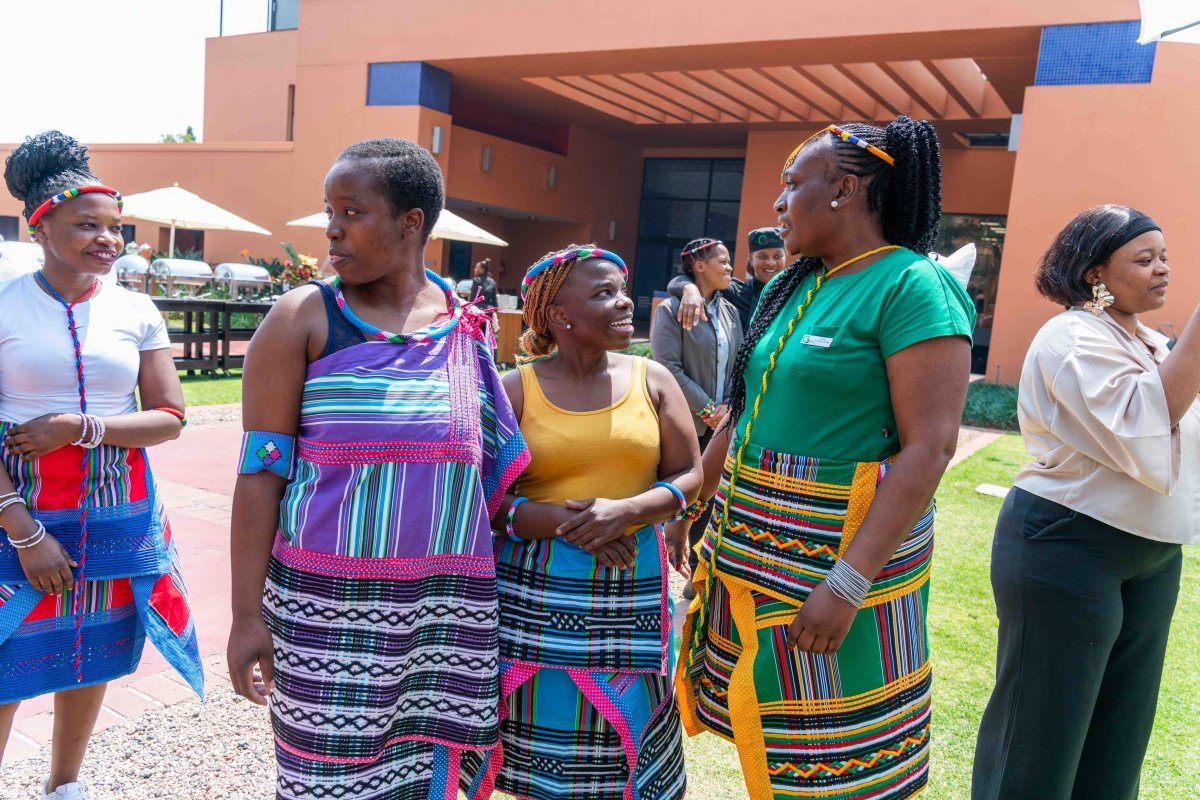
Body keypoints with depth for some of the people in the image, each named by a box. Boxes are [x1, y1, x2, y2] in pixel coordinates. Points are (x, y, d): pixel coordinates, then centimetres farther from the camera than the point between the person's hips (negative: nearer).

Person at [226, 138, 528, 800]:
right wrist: (248, 615, -7)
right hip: (330, 603, -2)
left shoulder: (467, 325, 5)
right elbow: (260, 473, -5)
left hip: (448, 602, 3)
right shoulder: (304, 317, -2)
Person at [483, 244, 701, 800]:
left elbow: (688, 476, 3)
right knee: (545, 728, 9)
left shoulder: (652, 379, 2)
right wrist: (562, 521, -18)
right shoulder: (515, 389, -3)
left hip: (631, 588, 1)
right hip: (537, 587, -1)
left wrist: (625, 511, -14)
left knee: (621, 731, 10)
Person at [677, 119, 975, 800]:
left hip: (841, 551, -7)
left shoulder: (913, 286, -14)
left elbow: (930, 447, -21)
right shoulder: (789, 287, 9)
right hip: (751, 549, 7)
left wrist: (848, 584, -25)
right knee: (768, 741, 21)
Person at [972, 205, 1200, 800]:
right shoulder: (1073, 338, -14)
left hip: (1151, 554, 9)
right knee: (1041, 728, 3)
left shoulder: (1151, 343, 13)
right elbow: (1142, 420, -27)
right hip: (1067, 547, -9)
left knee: (1120, 726, 18)